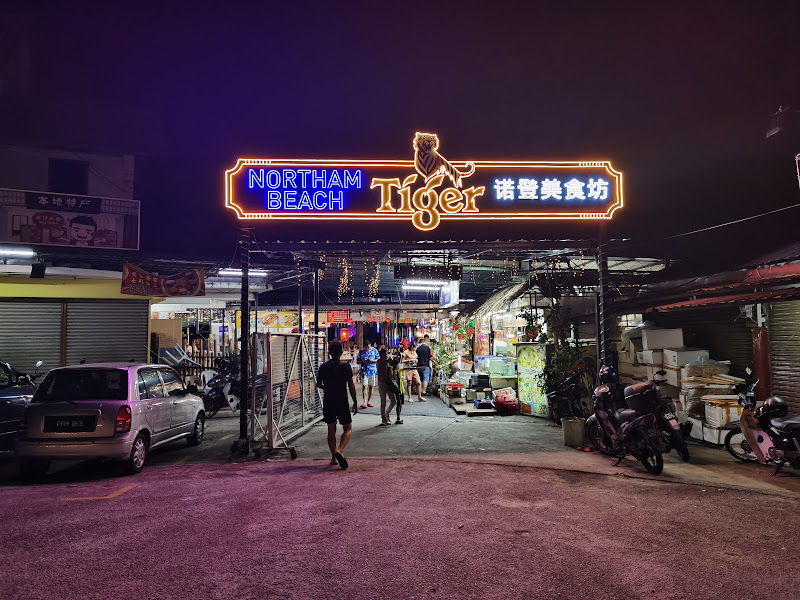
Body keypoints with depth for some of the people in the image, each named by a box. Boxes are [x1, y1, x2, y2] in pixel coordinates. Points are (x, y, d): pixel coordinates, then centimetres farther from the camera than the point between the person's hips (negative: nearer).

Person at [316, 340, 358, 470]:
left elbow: (319, 385, 5)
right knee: (347, 428, 9)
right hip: (342, 402, -3)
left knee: (331, 430, 13)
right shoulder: (345, 366, -7)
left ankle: (333, 457, 17)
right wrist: (355, 402, 0)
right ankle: (340, 450, -13)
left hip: (328, 402, 3)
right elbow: (351, 386, -7)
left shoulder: (323, 367, 1)